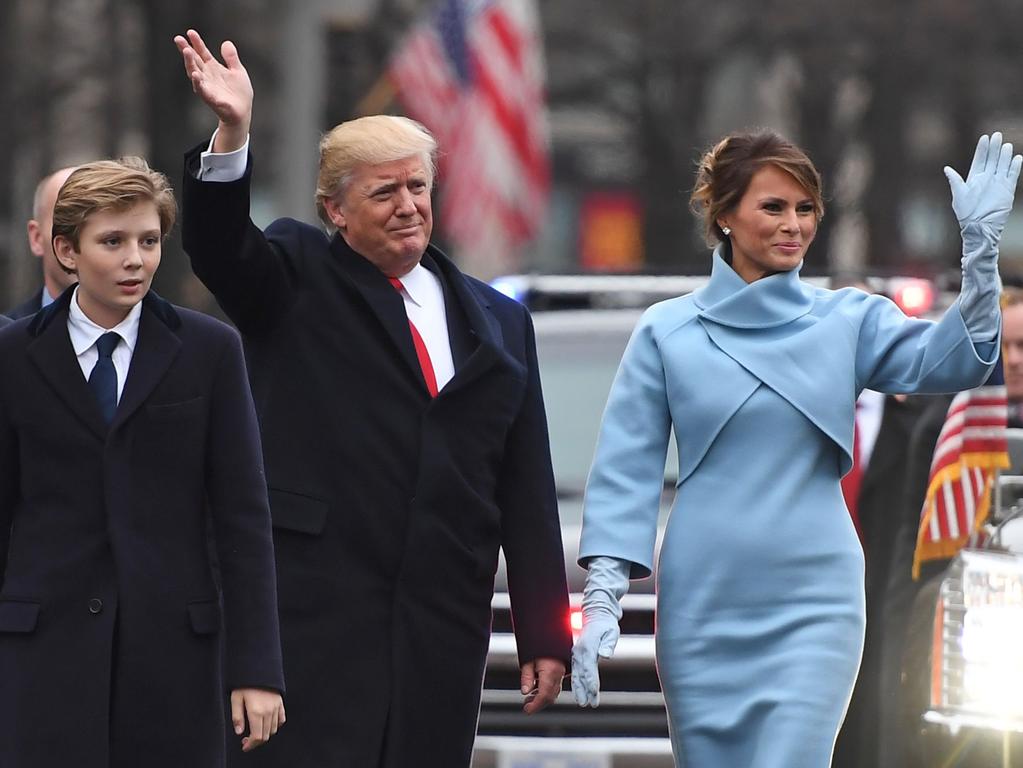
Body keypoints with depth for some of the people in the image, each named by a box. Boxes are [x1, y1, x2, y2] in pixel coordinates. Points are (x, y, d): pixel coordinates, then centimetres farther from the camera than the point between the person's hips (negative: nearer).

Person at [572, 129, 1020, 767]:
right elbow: (626, 468, 2)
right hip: (702, 610, 1)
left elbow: (948, 361, -11)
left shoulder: (847, 320, 5)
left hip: (812, 607, -1)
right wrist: (601, 597, -7)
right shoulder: (668, 332, 3)